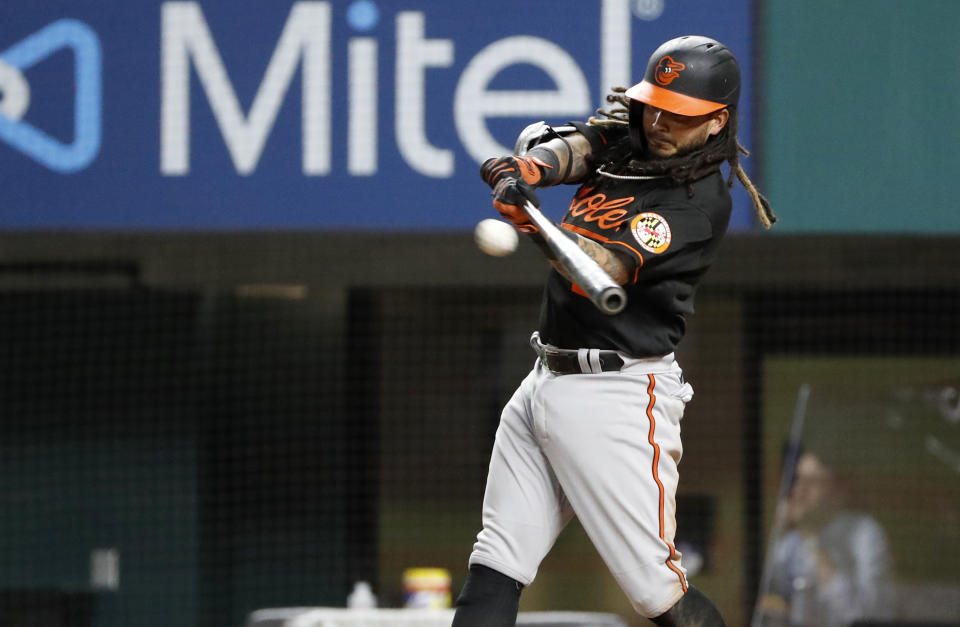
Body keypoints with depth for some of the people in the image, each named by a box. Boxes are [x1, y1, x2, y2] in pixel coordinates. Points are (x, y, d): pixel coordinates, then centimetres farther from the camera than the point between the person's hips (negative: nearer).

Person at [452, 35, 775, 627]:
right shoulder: (623, 137, 10)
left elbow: (598, 270, -24)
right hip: (545, 379, 7)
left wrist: (535, 222, -43)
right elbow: (564, 145, -6)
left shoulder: (703, 199, -13)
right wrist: (533, 165, -31)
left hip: (617, 398, -7)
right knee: (491, 577, 1)